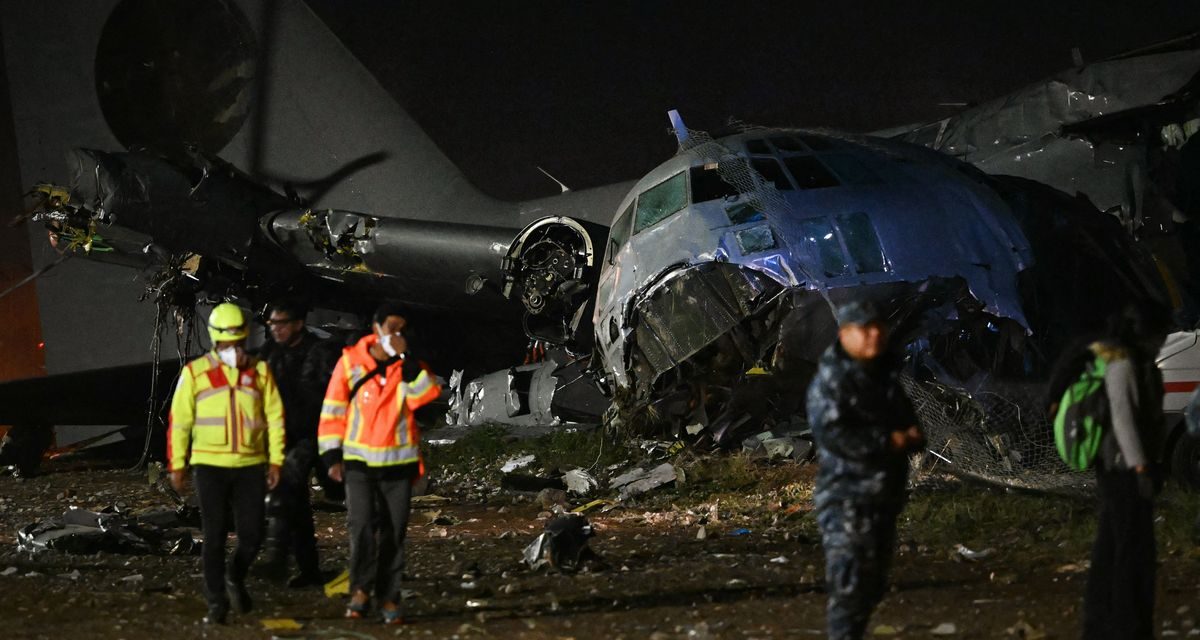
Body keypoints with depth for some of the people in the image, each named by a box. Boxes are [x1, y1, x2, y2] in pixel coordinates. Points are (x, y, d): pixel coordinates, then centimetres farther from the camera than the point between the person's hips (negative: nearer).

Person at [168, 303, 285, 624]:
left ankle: (236, 580, 31)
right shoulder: (195, 373, 0)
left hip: (251, 466, 2)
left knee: (252, 534, 3)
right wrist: (177, 465, 1)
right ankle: (216, 602, 8)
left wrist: (276, 460, 3)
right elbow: (179, 421, 3)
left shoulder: (260, 371, 5)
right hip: (210, 466, -2)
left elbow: (274, 417, 8)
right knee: (215, 537, 0)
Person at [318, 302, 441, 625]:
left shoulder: (410, 365, 2)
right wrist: (332, 456, -2)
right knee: (361, 525, -15)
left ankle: (389, 598, 12)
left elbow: (427, 394, -17)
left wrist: (404, 357, -21)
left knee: (393, 532, 5)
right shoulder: (350, 361, -3)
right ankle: (361, 589, -5)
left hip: (399, 462, 2)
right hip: (359, 460, -2)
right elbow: (333, 410, 1)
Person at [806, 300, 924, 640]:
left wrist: (912, 434, 1)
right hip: (846, 495, -8)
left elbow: (905, 419, 26)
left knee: (873, 581, 13)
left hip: (885, 494, 8)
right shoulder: (831, 381, -12)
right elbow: (831, 434, -23)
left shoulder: (887, 375, 14)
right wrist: (888, 442, -18)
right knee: (848, 578, -15)